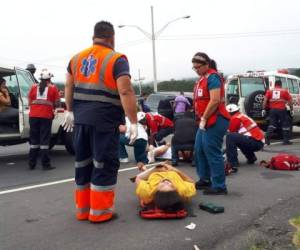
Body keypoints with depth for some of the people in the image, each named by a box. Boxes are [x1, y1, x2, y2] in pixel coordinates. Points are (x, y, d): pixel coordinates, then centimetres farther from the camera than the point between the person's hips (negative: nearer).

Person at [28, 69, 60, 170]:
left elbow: (29, 102, 11)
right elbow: (57, 103, 1)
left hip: (34, 115, 3)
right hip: (46, 116, -3)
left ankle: (31, 164, 14)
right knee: (44, 140, 0)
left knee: (34, 139, 10)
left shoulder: (34, 87, 9)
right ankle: (45, 164, 1)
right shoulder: (53, 88, 2)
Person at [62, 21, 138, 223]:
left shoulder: (77, 58, 13)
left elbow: (69, 87, 16)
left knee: (83, 162, 15)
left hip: (81, 118, 7)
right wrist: (134, 122, -14)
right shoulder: (116, 59, -7)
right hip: (105, 121, -6)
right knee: (105, 164, 3)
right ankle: (99, 211, 9)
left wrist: (70, 111, 25)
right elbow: (125, 92, -16)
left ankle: (83, 208, 25)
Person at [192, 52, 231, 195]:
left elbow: (215, 101, -21)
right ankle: (205, 180, 27)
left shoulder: (212, 77, -11)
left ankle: (219, 186, 1)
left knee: (212, 152, -7)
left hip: (215, 121, -10)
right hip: (205, 122, 10)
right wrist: (201, 119, 12)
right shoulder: (202, 79, 18)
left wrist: (203, 119, -16)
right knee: (199, 151, 14)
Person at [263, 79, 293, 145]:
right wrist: (291, 109, 12)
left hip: (273, 110, 2)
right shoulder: (284, 91, 6)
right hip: (282, 110, -2)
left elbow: (265, 100, 1)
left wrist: (263, 109, 3)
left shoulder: (269, 91, 10)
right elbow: (290, 101, 4)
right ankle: (286, 140, 10)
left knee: (271, 124, 6)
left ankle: (267, 139, -2)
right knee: (285, 125, 8)